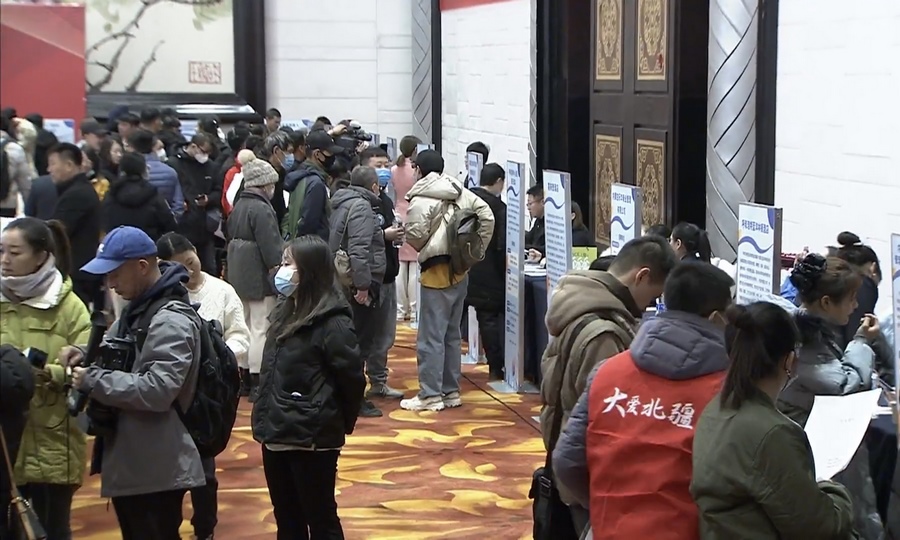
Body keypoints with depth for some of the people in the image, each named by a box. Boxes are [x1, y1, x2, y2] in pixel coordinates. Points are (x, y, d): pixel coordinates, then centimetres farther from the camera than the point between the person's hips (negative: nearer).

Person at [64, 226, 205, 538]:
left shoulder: (172, 320, -19)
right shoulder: (137, 309, 12)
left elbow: (158, 389, -28)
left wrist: (92, 380, -22)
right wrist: (87, 355, 4)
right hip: (127, 462, 10)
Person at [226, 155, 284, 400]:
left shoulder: (238, 206, 13)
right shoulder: (261, 209, -18)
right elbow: (270, 245, -23)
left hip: (239, 275, 10)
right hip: (259, 277, -10)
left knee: (244, 326, 17)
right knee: (261, 329, -7)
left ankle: (244, 378, 24)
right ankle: (258, 384, -6)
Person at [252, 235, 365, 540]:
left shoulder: (332, 322, -16)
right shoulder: (285, 313, 11)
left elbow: (353, 378, -14)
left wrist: (340, 424, -2)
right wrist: (265, 417, 12)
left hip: (312, 440, -8)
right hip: (276, 434, 8)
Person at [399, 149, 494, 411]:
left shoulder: (421, 199, -13)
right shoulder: (461, 193, 8)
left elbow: (415, 236, -18)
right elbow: (487, 216, 6)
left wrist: (423, 250, 5)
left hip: (437, 272, -8)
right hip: (461, 270, 8)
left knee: (431, 337, -3)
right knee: (452, 334, 16)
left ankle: (430, 395, -1)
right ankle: (451, 391, 21)